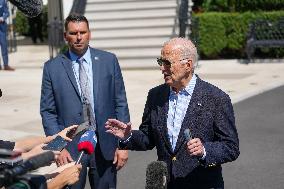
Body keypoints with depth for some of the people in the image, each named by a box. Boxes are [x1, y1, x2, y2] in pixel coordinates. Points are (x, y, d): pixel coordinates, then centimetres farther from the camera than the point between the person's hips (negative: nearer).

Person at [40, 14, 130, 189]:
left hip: (105, 146, 1)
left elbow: (120, 103, 3)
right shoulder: (52, 67, 1)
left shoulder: (109, 61, 2)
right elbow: (48, 112, 2)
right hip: (70, 148, -1)